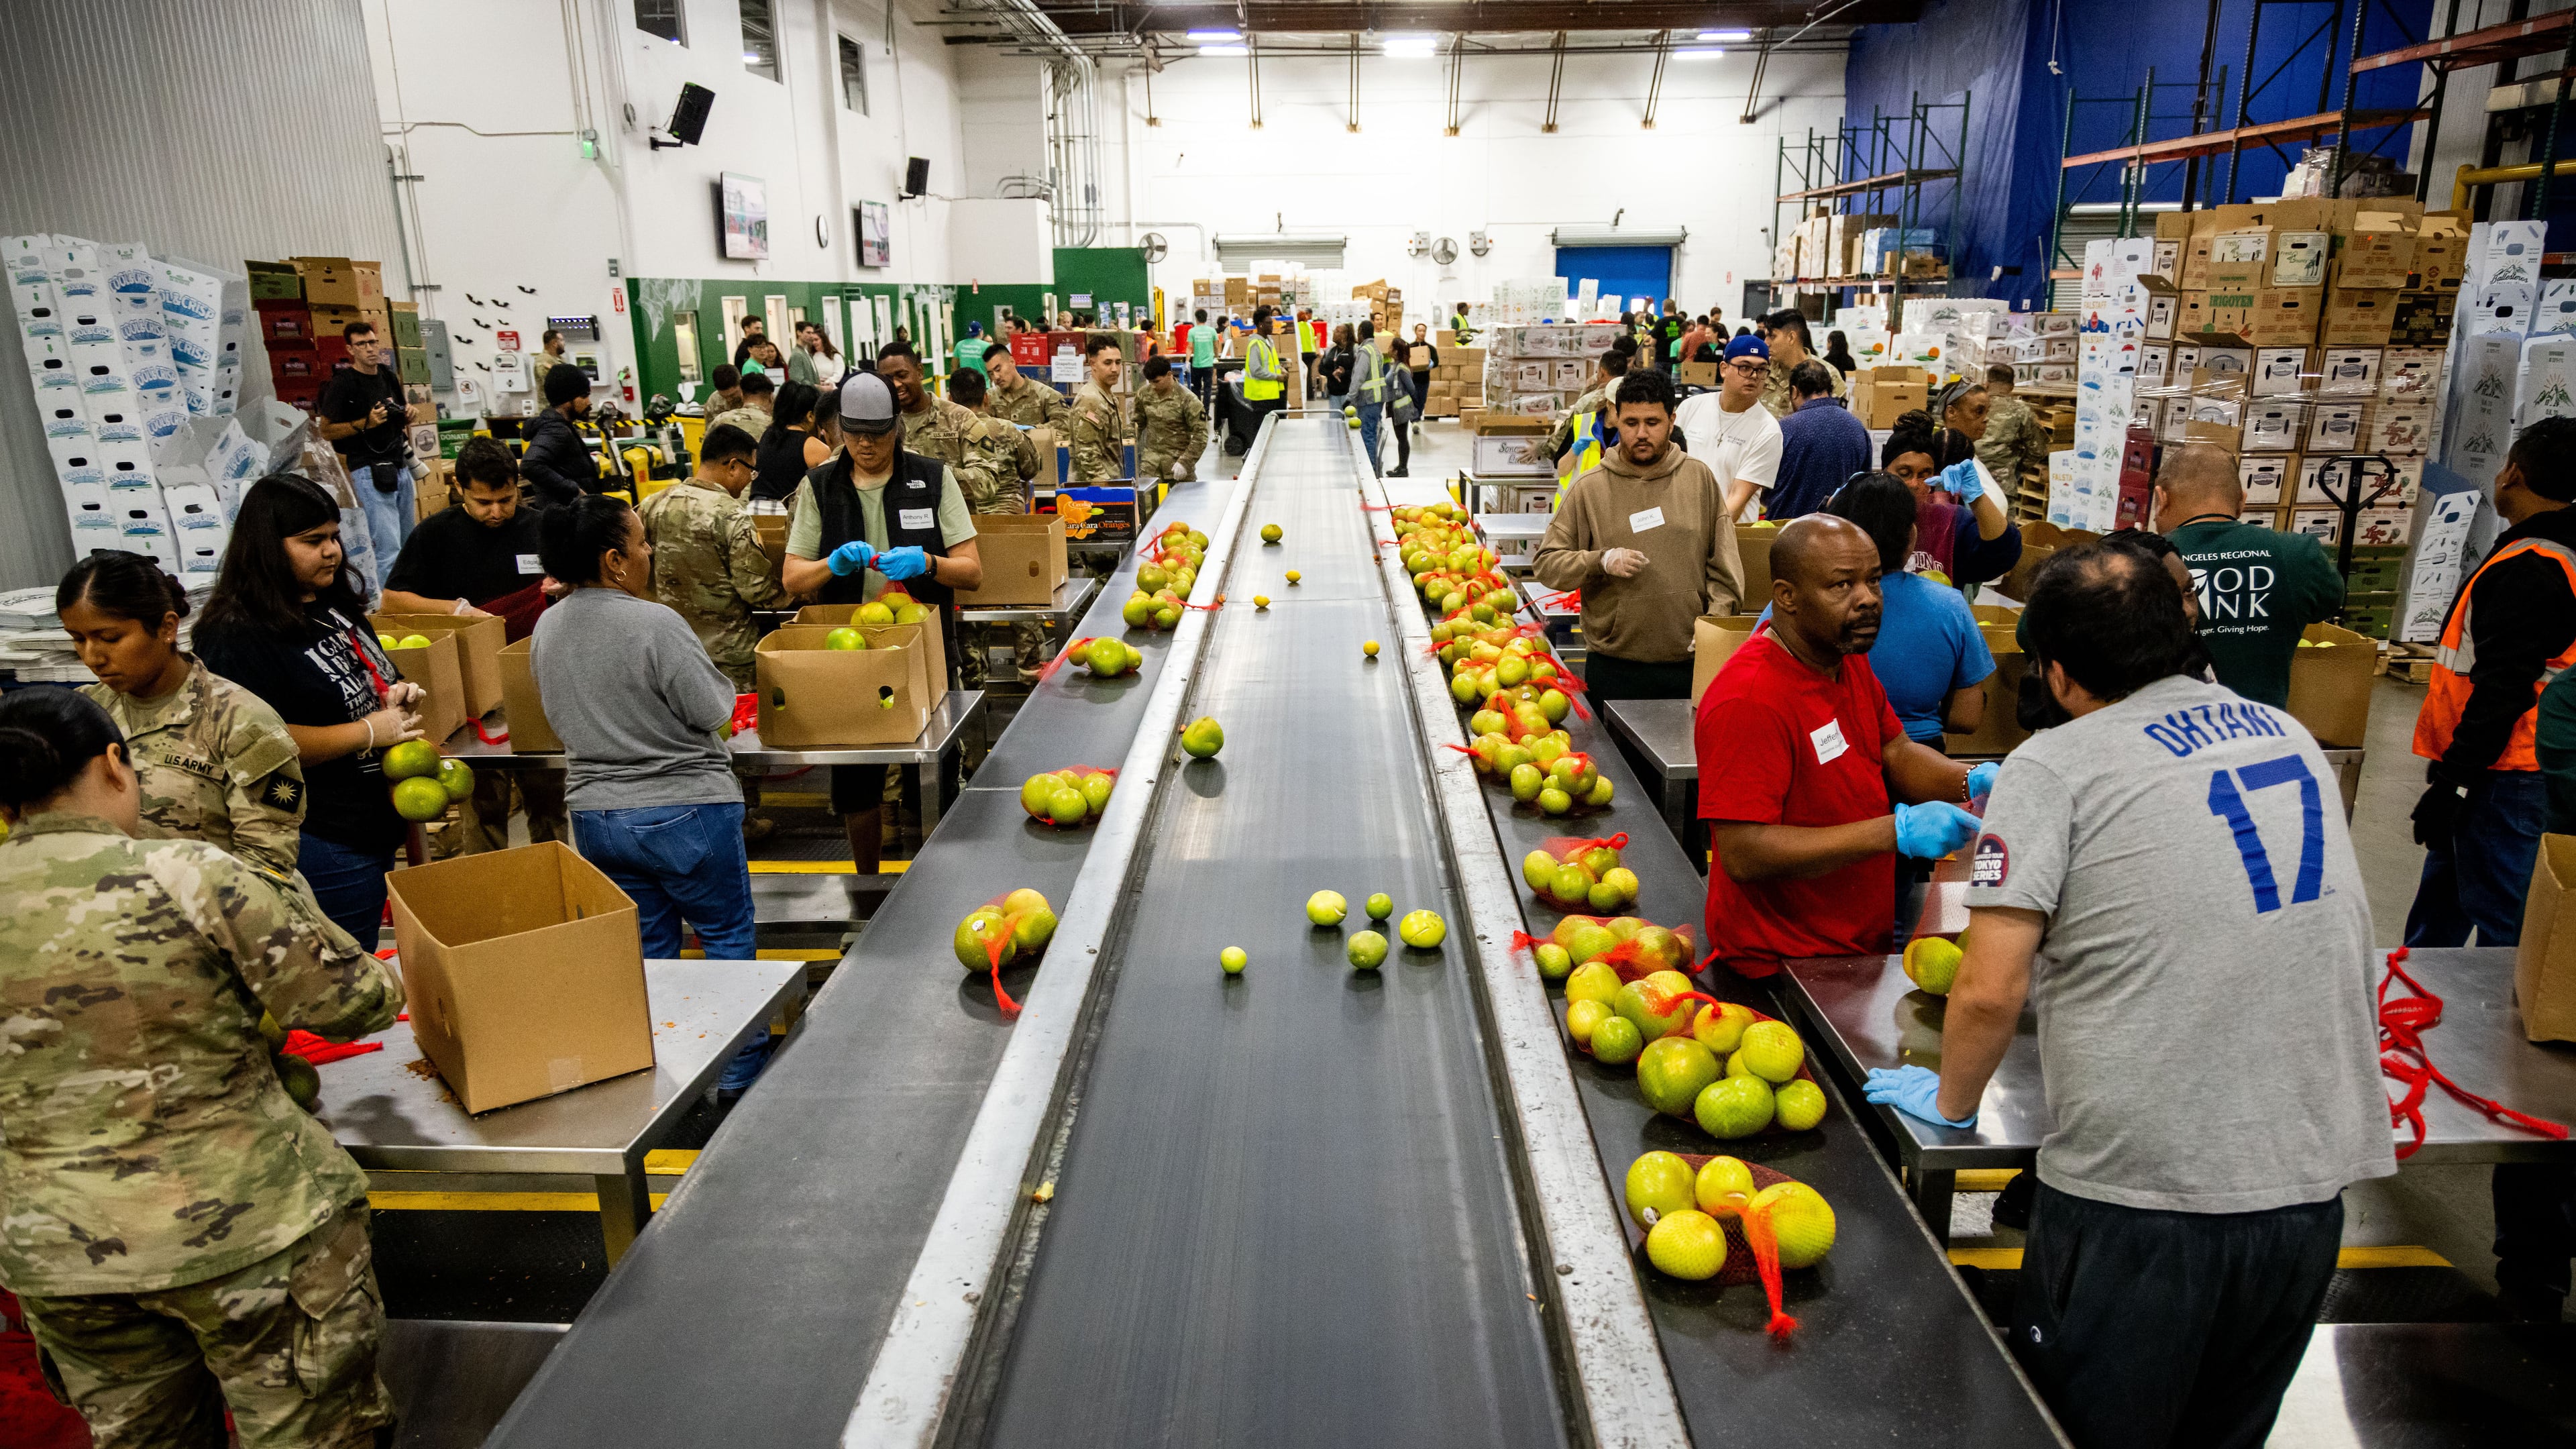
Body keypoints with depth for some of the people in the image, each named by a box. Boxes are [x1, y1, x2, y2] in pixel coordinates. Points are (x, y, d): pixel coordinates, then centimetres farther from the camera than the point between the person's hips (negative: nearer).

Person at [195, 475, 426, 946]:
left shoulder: (334, 601, 10)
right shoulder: (238, 636, -17)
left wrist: (395, 693, 4)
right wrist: (369, 732, -20)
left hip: (379, 823, 9)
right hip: (325, 844, -9)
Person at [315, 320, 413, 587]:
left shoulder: (388, 377, 15)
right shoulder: (342, 383, -7)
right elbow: (326, 431, -7)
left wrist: (407, 417, 4)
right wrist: (366, 423, -19)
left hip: (400, 467, 8)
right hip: (370, 472, -7)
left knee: (407, 543, 11)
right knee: (388, 550, -13)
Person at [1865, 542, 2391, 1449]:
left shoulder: (2056, 767, -11)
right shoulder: (2291, 739, 9)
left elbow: (1990, 991, -16)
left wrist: (1952, 1102, 2)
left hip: (2142, 1190, -6)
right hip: (2314, 1180, 6)